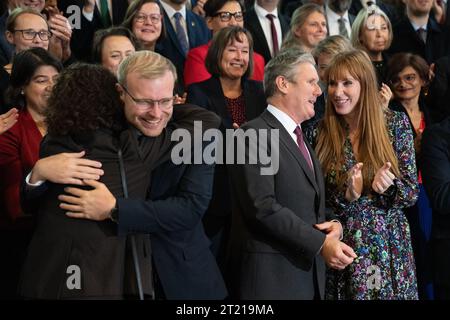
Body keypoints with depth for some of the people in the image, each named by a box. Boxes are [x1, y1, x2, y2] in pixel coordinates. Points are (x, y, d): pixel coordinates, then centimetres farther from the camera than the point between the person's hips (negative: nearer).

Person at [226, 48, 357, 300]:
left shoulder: (302, 138, 18)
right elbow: (263, 206, -19)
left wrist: (333, 223, -1)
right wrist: (321, 243, -20)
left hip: (310, 270, 8)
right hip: (271, 274, -8)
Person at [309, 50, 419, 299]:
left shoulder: (396, 124, -3)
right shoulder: (320, 134, -3)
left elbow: (411, 193, -1)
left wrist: (388, 186, -21)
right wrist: (347, 195, -19)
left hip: (390, 248, 0)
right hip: (340, 249, 0)